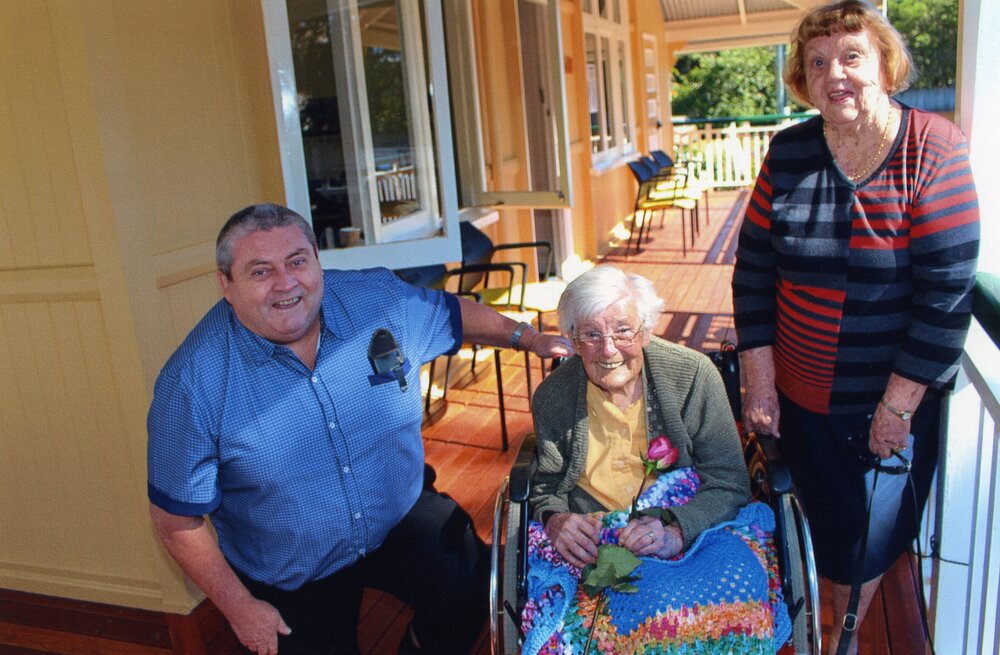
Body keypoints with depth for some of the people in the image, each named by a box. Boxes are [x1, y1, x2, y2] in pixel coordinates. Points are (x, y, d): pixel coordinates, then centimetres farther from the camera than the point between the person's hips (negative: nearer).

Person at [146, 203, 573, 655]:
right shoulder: (193, 382, -22)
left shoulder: (378, 298, -14)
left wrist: (527, 338, 10)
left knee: (474, 592, -14)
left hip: (403, 517, 2)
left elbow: (453, 314, 8)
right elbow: (177, 519, -13)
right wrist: (239, 608, -9)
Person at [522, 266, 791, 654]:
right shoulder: (552, 397, 1)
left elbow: (729, 483, -3)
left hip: (692, 531, 1)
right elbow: (546, 486, 11)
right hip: (587, 546, 0)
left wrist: (676, 532, -22)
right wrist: (555, 520, -14)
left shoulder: (694, 375, -4)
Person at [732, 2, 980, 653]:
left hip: (893, 401, -2)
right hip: (799, 398, 3)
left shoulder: (933, 151, -14)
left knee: (871, 534, 14)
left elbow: (947, 293, -16)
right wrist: (758, 380, -4)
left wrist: (899, 406, -15)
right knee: (820, 526, 17)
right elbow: (754, 268, -1)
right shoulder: (788, 152, -4)